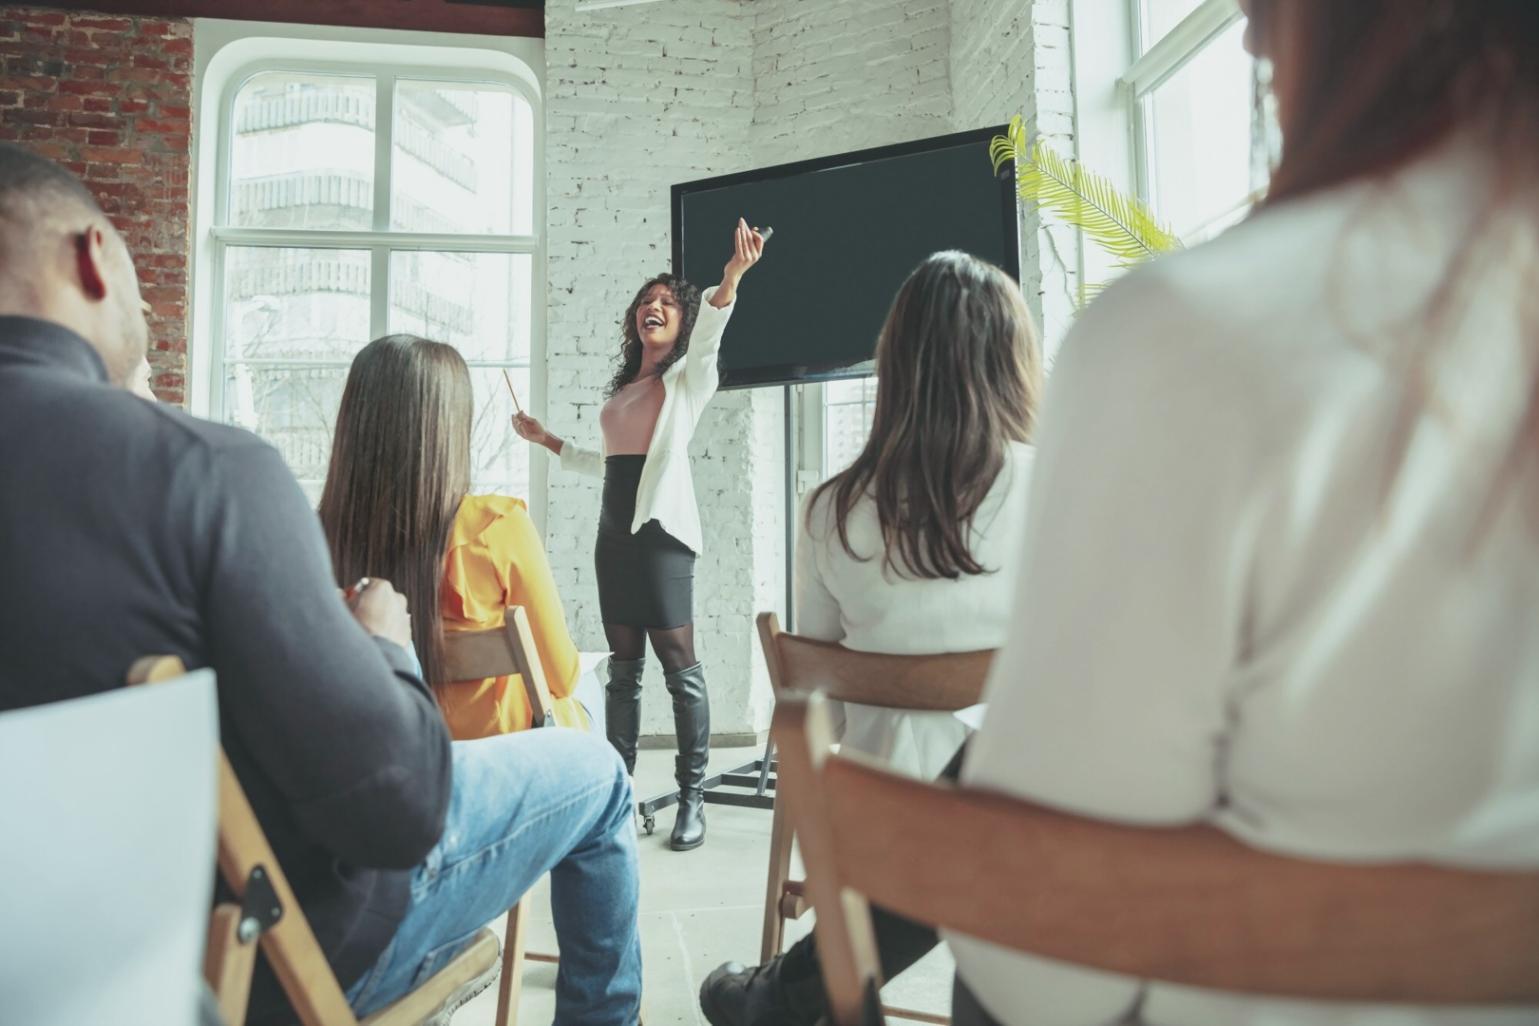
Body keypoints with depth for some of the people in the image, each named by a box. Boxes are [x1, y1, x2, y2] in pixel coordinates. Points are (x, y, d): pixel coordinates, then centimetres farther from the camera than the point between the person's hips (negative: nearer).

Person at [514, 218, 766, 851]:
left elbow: (707, 334, -17)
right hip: (614, 534, 7)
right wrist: (547, 441, 31)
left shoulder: (687, 377, 5)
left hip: (661, 531, -7)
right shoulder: (620, 392, 23)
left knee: (679, 666, -6)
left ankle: (692, 797, 1)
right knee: (623, 669, 8)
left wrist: (731, 276, -35)